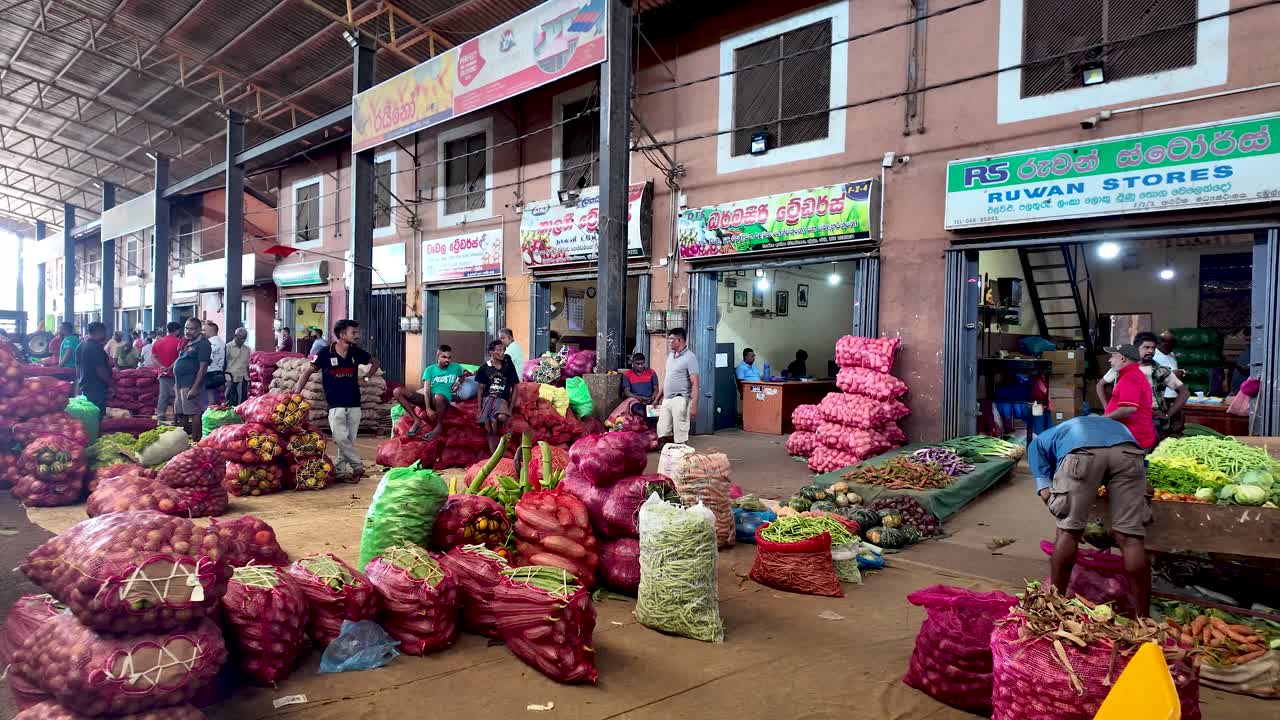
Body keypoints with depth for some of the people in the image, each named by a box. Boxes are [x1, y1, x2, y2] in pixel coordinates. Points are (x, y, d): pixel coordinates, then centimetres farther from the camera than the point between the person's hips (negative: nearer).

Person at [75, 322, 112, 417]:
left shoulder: (79, 347, 11)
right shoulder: (96, 347, -16)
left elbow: (77, 369, 18)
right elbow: (101, 371, -19)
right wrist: (111, 384, -8)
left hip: (84, 388, 9)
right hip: (97, 389, -9)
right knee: (98, 415, -6)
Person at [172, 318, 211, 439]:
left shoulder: (203, 344, -10)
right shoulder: (186, 343, 16)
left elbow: (203, 367, -16)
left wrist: (195, 388, -21)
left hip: (191, 385, -9)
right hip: (180, 384, 9)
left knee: (194, 413, -7)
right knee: (181, 414, 13)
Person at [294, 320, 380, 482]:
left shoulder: (356, 352, 2)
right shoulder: (326, 353, -8)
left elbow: (376, 362, 19)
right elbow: (308, 372, -3)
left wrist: (365, 377, 7)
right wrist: (296, 394, -10)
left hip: (354, 404, 3)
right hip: (336, 405, -3)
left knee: (349, 440, 5)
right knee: (340, 438, -14)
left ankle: (341, 471, 15)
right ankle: (358, 465, 0)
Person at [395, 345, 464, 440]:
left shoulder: (456, 367, 5)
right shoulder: (430, 369, 3)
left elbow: (462, 377, 29)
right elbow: (426, 390, -7)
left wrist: (458, 382, 4)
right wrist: (428, 409, -22)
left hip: (444, 401, -3)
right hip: (429, 399, 3)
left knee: (438, 396, -43)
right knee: (398, 391, -15)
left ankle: (439, 425, -18)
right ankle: (417, 421, -12)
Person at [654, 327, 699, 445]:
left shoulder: (689, 357, -10)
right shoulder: (671, 355, 13)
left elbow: (695, 383, -15)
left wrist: (694, 405, -22)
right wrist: (658, 398, 21)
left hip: (680, 400, -8)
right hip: (666, 399, 8)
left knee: (680, 435, -3)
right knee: (663, 433, 9)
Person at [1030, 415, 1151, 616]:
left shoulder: (1039, 442, 35)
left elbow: (1046, 492, 20)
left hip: (1081, 451, -2)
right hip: (1127, 450, 3)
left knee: (1068, 532, 10)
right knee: (1130, 538, 8)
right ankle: (1143, 619, 10)